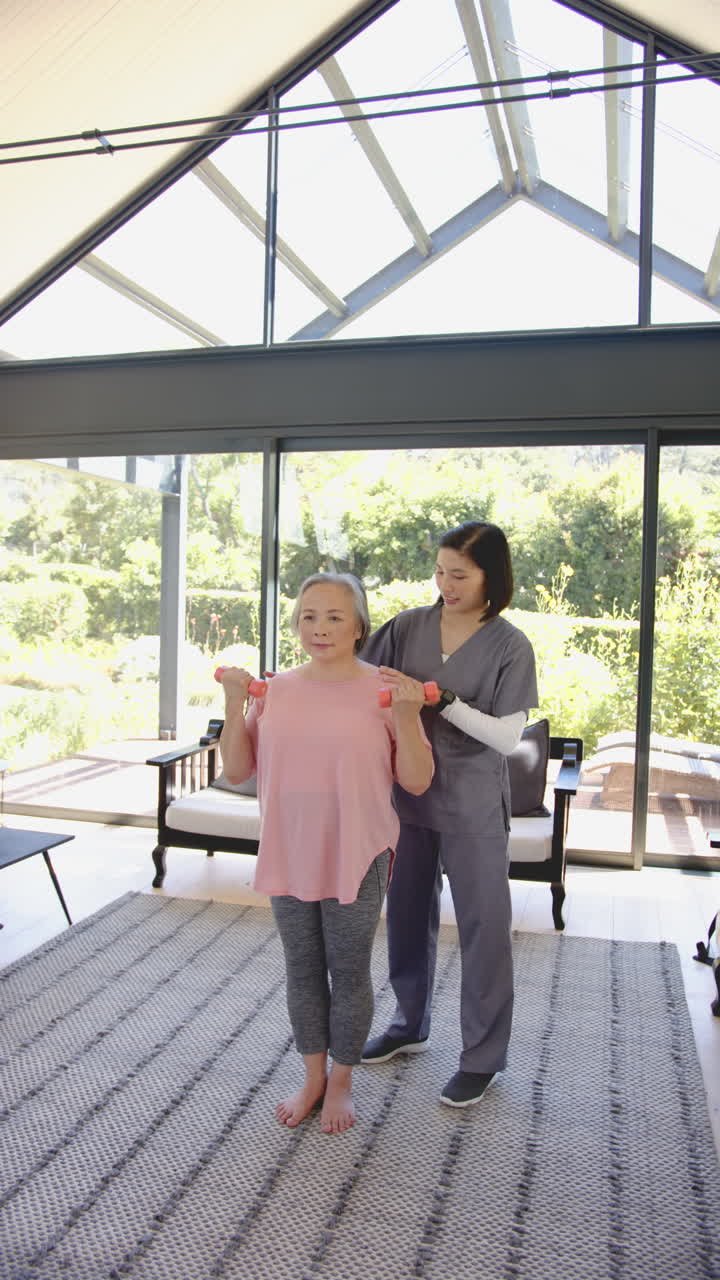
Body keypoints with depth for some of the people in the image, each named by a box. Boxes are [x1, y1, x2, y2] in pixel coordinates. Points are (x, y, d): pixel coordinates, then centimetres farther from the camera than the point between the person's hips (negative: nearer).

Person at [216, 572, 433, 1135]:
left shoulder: (383, 691, -10)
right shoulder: (276, 689, -1)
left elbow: (417, 781, -8)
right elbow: (237, 769, 3)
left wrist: (407, 718, -22)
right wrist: (235, 703, -9)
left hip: (357, 859, -3)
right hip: (290, 857, 3)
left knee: (349, 975, 13)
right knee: (303, 971, 18)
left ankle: (342, 1081, 36)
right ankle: (313, 1076, 40)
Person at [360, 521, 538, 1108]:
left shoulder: (510, 646, -11)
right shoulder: (409, 626, -2)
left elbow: (507, 735, -15)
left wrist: (441, 700, -25)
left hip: (473, 808, -4)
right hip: (408, 795, 4)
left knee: (484, 927, 6)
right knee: (408, 916, 18)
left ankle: (482, 1056, 25)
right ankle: (409, 1026, 40)